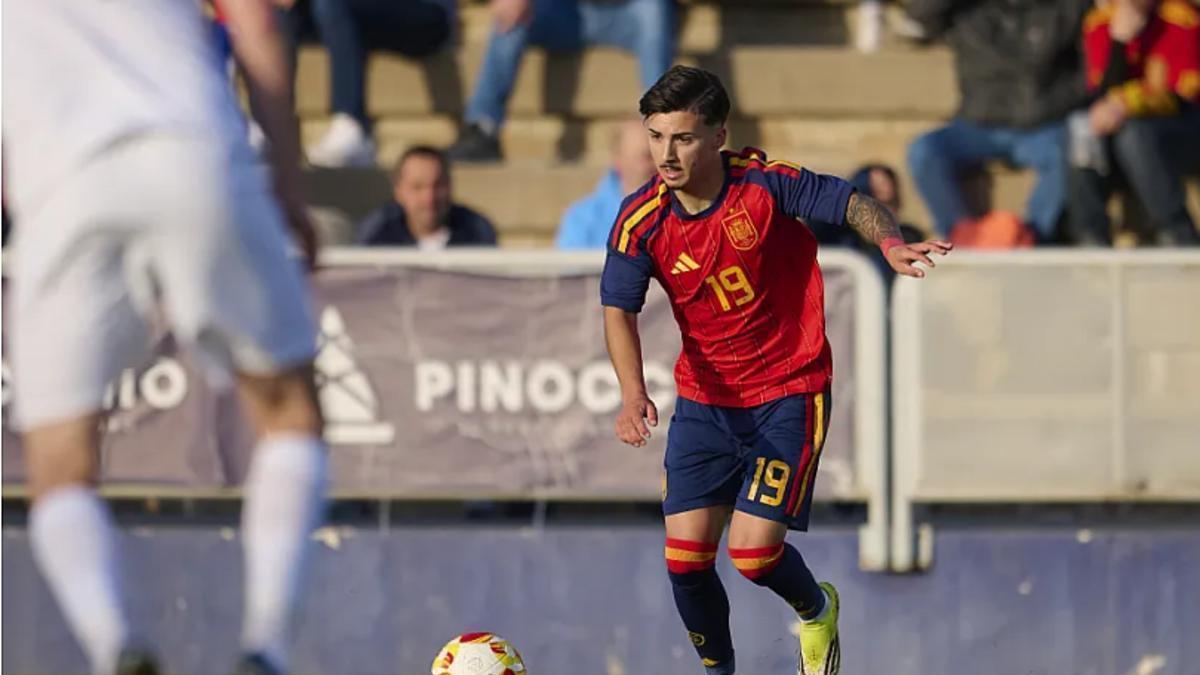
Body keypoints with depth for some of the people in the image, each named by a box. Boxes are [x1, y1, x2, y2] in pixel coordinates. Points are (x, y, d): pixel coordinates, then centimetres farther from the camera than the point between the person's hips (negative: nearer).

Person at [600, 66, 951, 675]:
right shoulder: (641, 219, -11)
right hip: (704, 398, 3)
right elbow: (619, 310, -15)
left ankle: (817, 611, 24)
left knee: (753, 551, -11)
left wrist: (891, 244, -31)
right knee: (685, 556, -5)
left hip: (789, 394, -3)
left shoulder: (766, 184, -16)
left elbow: (851, 201, -9)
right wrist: (633, 393, -32)